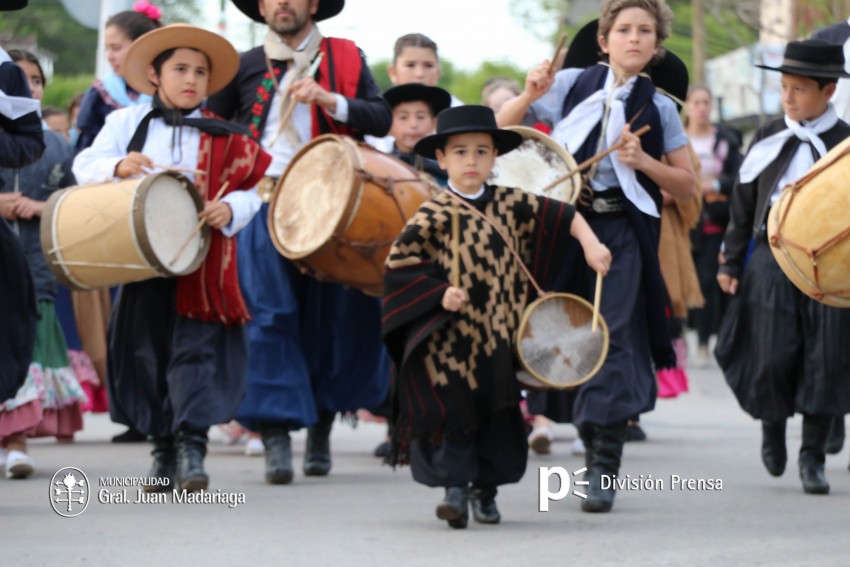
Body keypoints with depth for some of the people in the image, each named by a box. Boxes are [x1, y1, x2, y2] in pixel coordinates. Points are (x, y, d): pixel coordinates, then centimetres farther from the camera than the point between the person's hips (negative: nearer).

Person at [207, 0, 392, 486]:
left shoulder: (346, 58, 11)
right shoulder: (245, 67, 12)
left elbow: (382, 119, 1)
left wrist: (329, 100, -13)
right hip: (266, 203, 0)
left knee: (337, 314, 3)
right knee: (269, 314, -10)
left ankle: (322, 421, 21)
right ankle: (276, 432, -13)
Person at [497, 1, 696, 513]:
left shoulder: (659, 108, 4)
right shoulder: (573, 85, 5)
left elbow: (687, 186, 7)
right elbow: (503, 128, 8)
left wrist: (644, 161, -9)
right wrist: (530, 96, -10)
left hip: (623, 233, -2)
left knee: (612, 337, -10)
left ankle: (605, 469, -9)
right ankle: (591, 441, 26)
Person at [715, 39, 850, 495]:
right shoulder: (768, 139, 8)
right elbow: (743, 202, 12)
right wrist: (731, 262, 10)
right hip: (771, 256, 1)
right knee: (772, 355, -6)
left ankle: (812, 457, 9)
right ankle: (772, 424, 25)